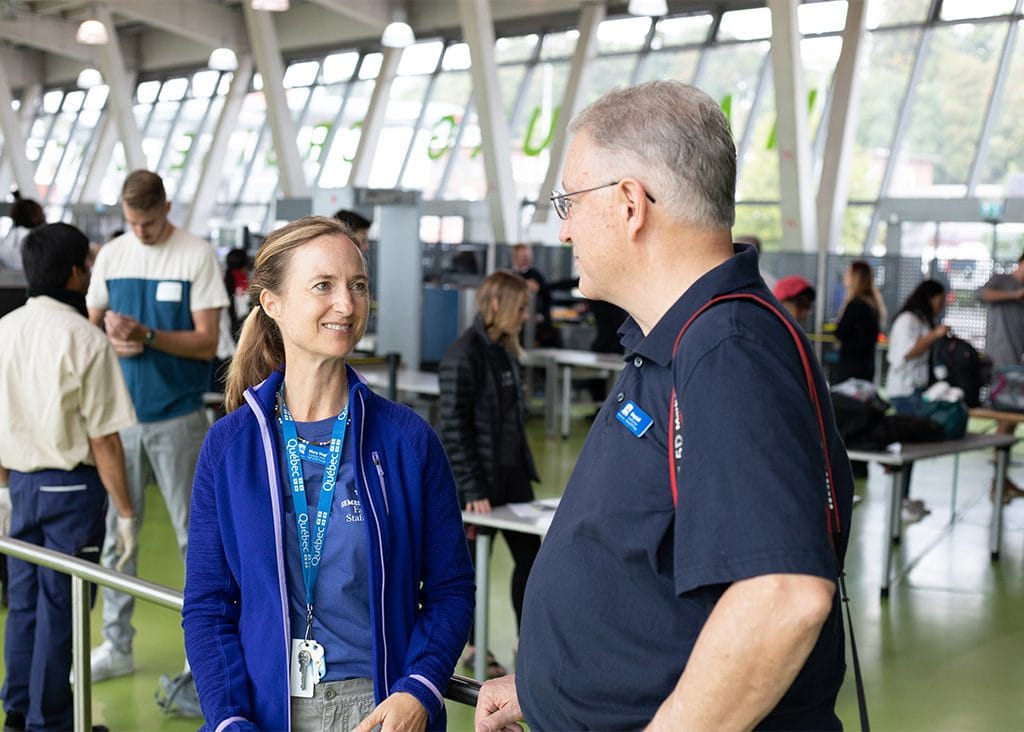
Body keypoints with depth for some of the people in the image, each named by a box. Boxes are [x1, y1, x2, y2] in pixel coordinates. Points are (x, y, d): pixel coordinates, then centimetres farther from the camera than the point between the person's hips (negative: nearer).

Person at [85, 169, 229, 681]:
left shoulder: (197, 256, -6)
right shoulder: (111, 256, 7)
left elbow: (206, 342, -8)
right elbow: (90, 325, 14)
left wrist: (146, 335, -21)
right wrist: (111, 337, -8)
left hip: (178, 417, -4)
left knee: (193, 534, 3)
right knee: (116, 532, 8)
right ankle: (117, 645, 20)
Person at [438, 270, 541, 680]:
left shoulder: (507, 352, 8)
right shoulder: (464, 356, -17)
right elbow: (454, 428, -19)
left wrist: (525, 468, 12)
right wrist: (472, 488, -20)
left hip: (512, 476, 8)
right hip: (478, 481, -8)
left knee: (530, 555, 10)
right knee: (474, 564, 6)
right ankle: (473, 646, 21)